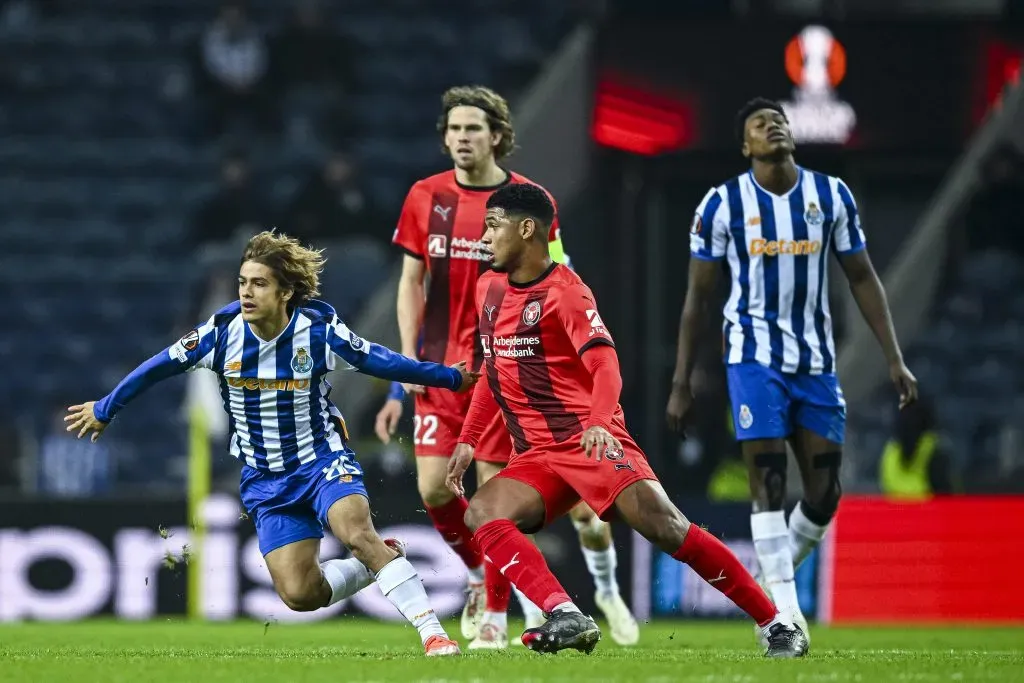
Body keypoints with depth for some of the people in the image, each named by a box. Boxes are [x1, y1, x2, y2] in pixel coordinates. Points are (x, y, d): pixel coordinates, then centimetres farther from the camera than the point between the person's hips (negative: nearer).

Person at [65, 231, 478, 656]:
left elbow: (379, 362, -3)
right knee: (300, 594, -10)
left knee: (356, 532, -33)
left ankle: (432, 632, -29)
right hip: (266, 480, 3)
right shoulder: (224, 330, -11)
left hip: (322, 458, -3)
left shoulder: (319, 330, -15)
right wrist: (105, 409, 12)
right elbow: (163, 365, 2)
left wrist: (449, 377, 1)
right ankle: (378, 567, 18)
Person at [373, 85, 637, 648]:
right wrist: (408, 361, 3)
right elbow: (411, 282, 10)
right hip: (441, 368, 3)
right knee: (434, 489, -4)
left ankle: (495, 616, 7)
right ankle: (481, 575, 23)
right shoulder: (426, 197, 4)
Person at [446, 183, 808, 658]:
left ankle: (776, 625, -11)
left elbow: (605, 366, -21)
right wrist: (467, 441, 19)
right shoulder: (488, 289, 14)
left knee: (665, 527, -21)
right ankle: (566, 618, -33)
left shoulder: (563, 291, -9)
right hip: (536, 458, 7)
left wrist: (599, 422, -40)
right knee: (481, 515, -22)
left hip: (592, 443, -7)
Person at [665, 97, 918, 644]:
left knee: (824, 491, -1)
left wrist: (894, 359, 3)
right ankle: (784, 610, -12)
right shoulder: (723, 205, -3)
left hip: (815, 360, 3)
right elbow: (697, 297, 3)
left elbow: (862, 278, 10)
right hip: (754, 356, -3)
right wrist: (680, 384, 1)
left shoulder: (831, 196, 4)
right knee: (768, 476, -15)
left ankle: (770, 580, 23)